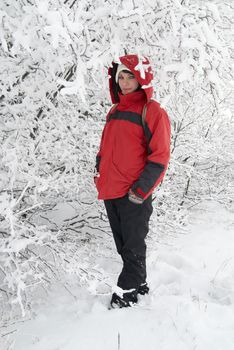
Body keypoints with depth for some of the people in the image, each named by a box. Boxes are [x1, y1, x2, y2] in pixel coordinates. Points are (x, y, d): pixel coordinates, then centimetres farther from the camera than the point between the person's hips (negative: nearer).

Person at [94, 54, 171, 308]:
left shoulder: (152, 111, -7)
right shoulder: (114, 112, 16)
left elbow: (160, 155, -12)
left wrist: (141, 190, -16)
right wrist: (99, 173, 12)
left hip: (134, 195, -7)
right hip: (110, 192, 7)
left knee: (133, 248, 1)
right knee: (124, 247, 15)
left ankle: (126, 293, 11)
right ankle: (139, 285, 29)